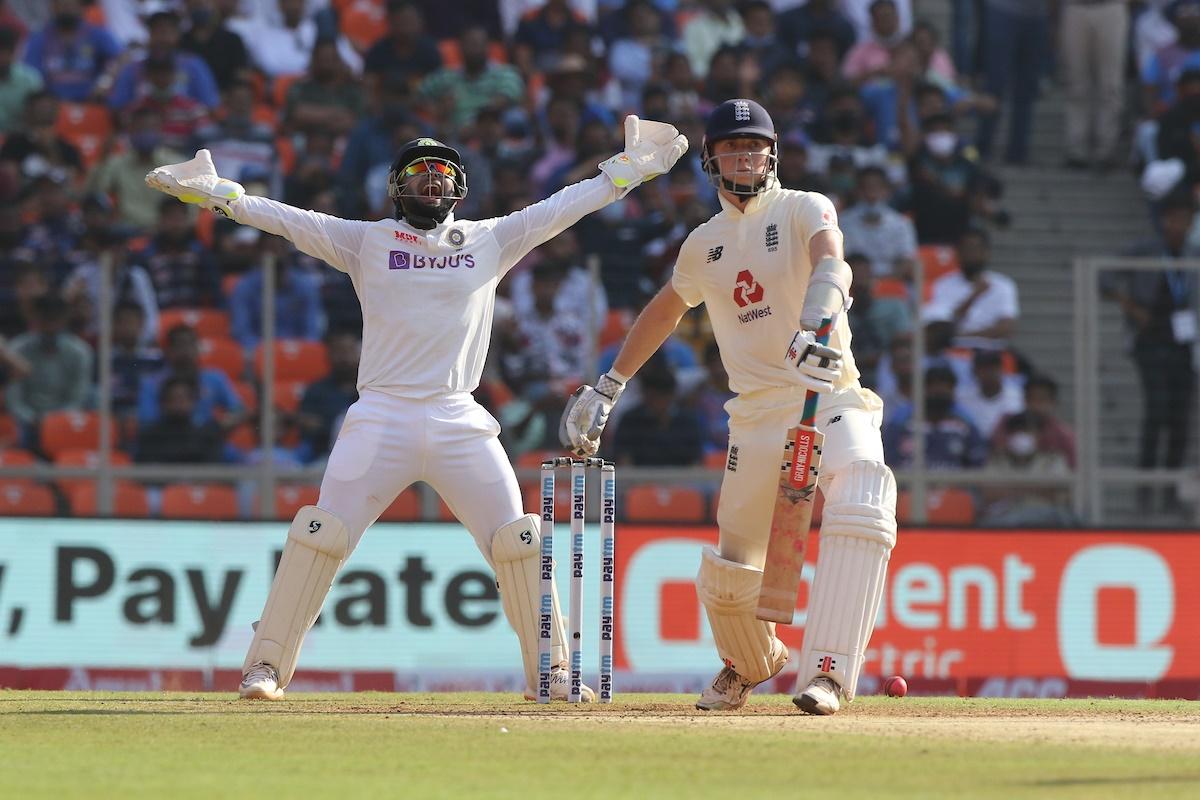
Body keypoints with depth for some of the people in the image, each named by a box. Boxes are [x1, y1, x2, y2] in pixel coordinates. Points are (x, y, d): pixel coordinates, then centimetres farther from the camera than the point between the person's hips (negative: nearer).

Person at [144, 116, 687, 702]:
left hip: (460, 422, 2)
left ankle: (550, 673, 9)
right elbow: (289, 221, -1)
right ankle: (267, 666, -4)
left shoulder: (490, 241, 13)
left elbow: (561, 209, 11)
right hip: (382, 415, -2)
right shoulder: (367, 242, 7)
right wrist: (217, 193, -11)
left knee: (517, 542, -3)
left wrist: (627, 169, 5)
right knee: (322, 534, -11)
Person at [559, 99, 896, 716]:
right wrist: (608, 386, 30)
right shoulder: (704, 243, 14)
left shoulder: (805, 209, -2)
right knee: (729, 568, 2)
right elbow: (666, 308, 31)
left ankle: (828, 672, -33)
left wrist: (813, 326, -46)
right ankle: (749, 663, 35)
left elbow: (830, 264, -24)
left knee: (861, 515, -32)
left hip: (831, 398, -5)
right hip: (757, 414, 5)